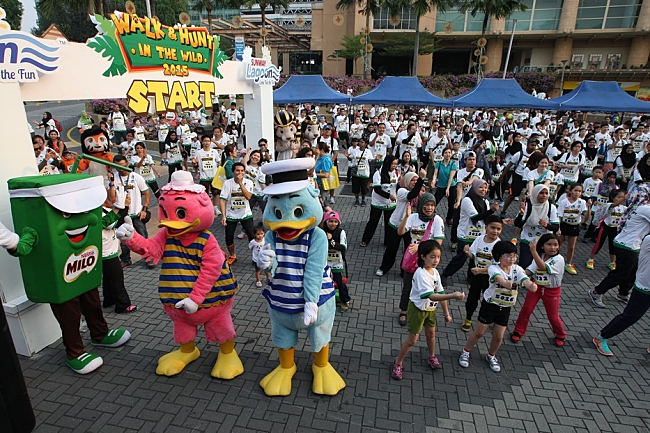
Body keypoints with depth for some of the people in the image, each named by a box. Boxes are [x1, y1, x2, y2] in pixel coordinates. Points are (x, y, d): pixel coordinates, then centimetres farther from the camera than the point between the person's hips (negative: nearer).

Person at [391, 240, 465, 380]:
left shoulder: (435, 272, -6)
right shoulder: (420, 274, -31)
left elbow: (440, 293, 0)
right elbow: (431, 296, -39)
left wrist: (446, 313, 4)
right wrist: (453, 295, -47)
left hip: (431, 309, 7)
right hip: (418, 309, -7)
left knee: (431, 334, 25)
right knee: (412, 339, 1)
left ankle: (432, 357, 50)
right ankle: (398, 363, 21)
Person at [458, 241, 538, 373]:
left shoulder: (517, 269, -7)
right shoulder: (493, 268, -20)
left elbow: (525, 280, -26)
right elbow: (498, 278, -42)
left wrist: (531, 285, -51)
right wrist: (506, 283, -65)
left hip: (505, 308, 4)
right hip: (490, 305, -4)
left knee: (498, 336, 11)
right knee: (479, 332, 7)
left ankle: (491, 356, 38)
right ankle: (465, 352, 29)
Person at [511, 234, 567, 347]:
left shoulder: (559, 259, -21)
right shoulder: (539, 256, -5)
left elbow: (543, 267, -36)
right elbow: (529, 271, -9)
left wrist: (533, 251, -41)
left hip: (552, 291, -3)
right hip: (536, 287, 3)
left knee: (553, 316, 10)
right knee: (526, 309, 4)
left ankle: (561, 335, 39)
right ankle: (518, 331, 22)